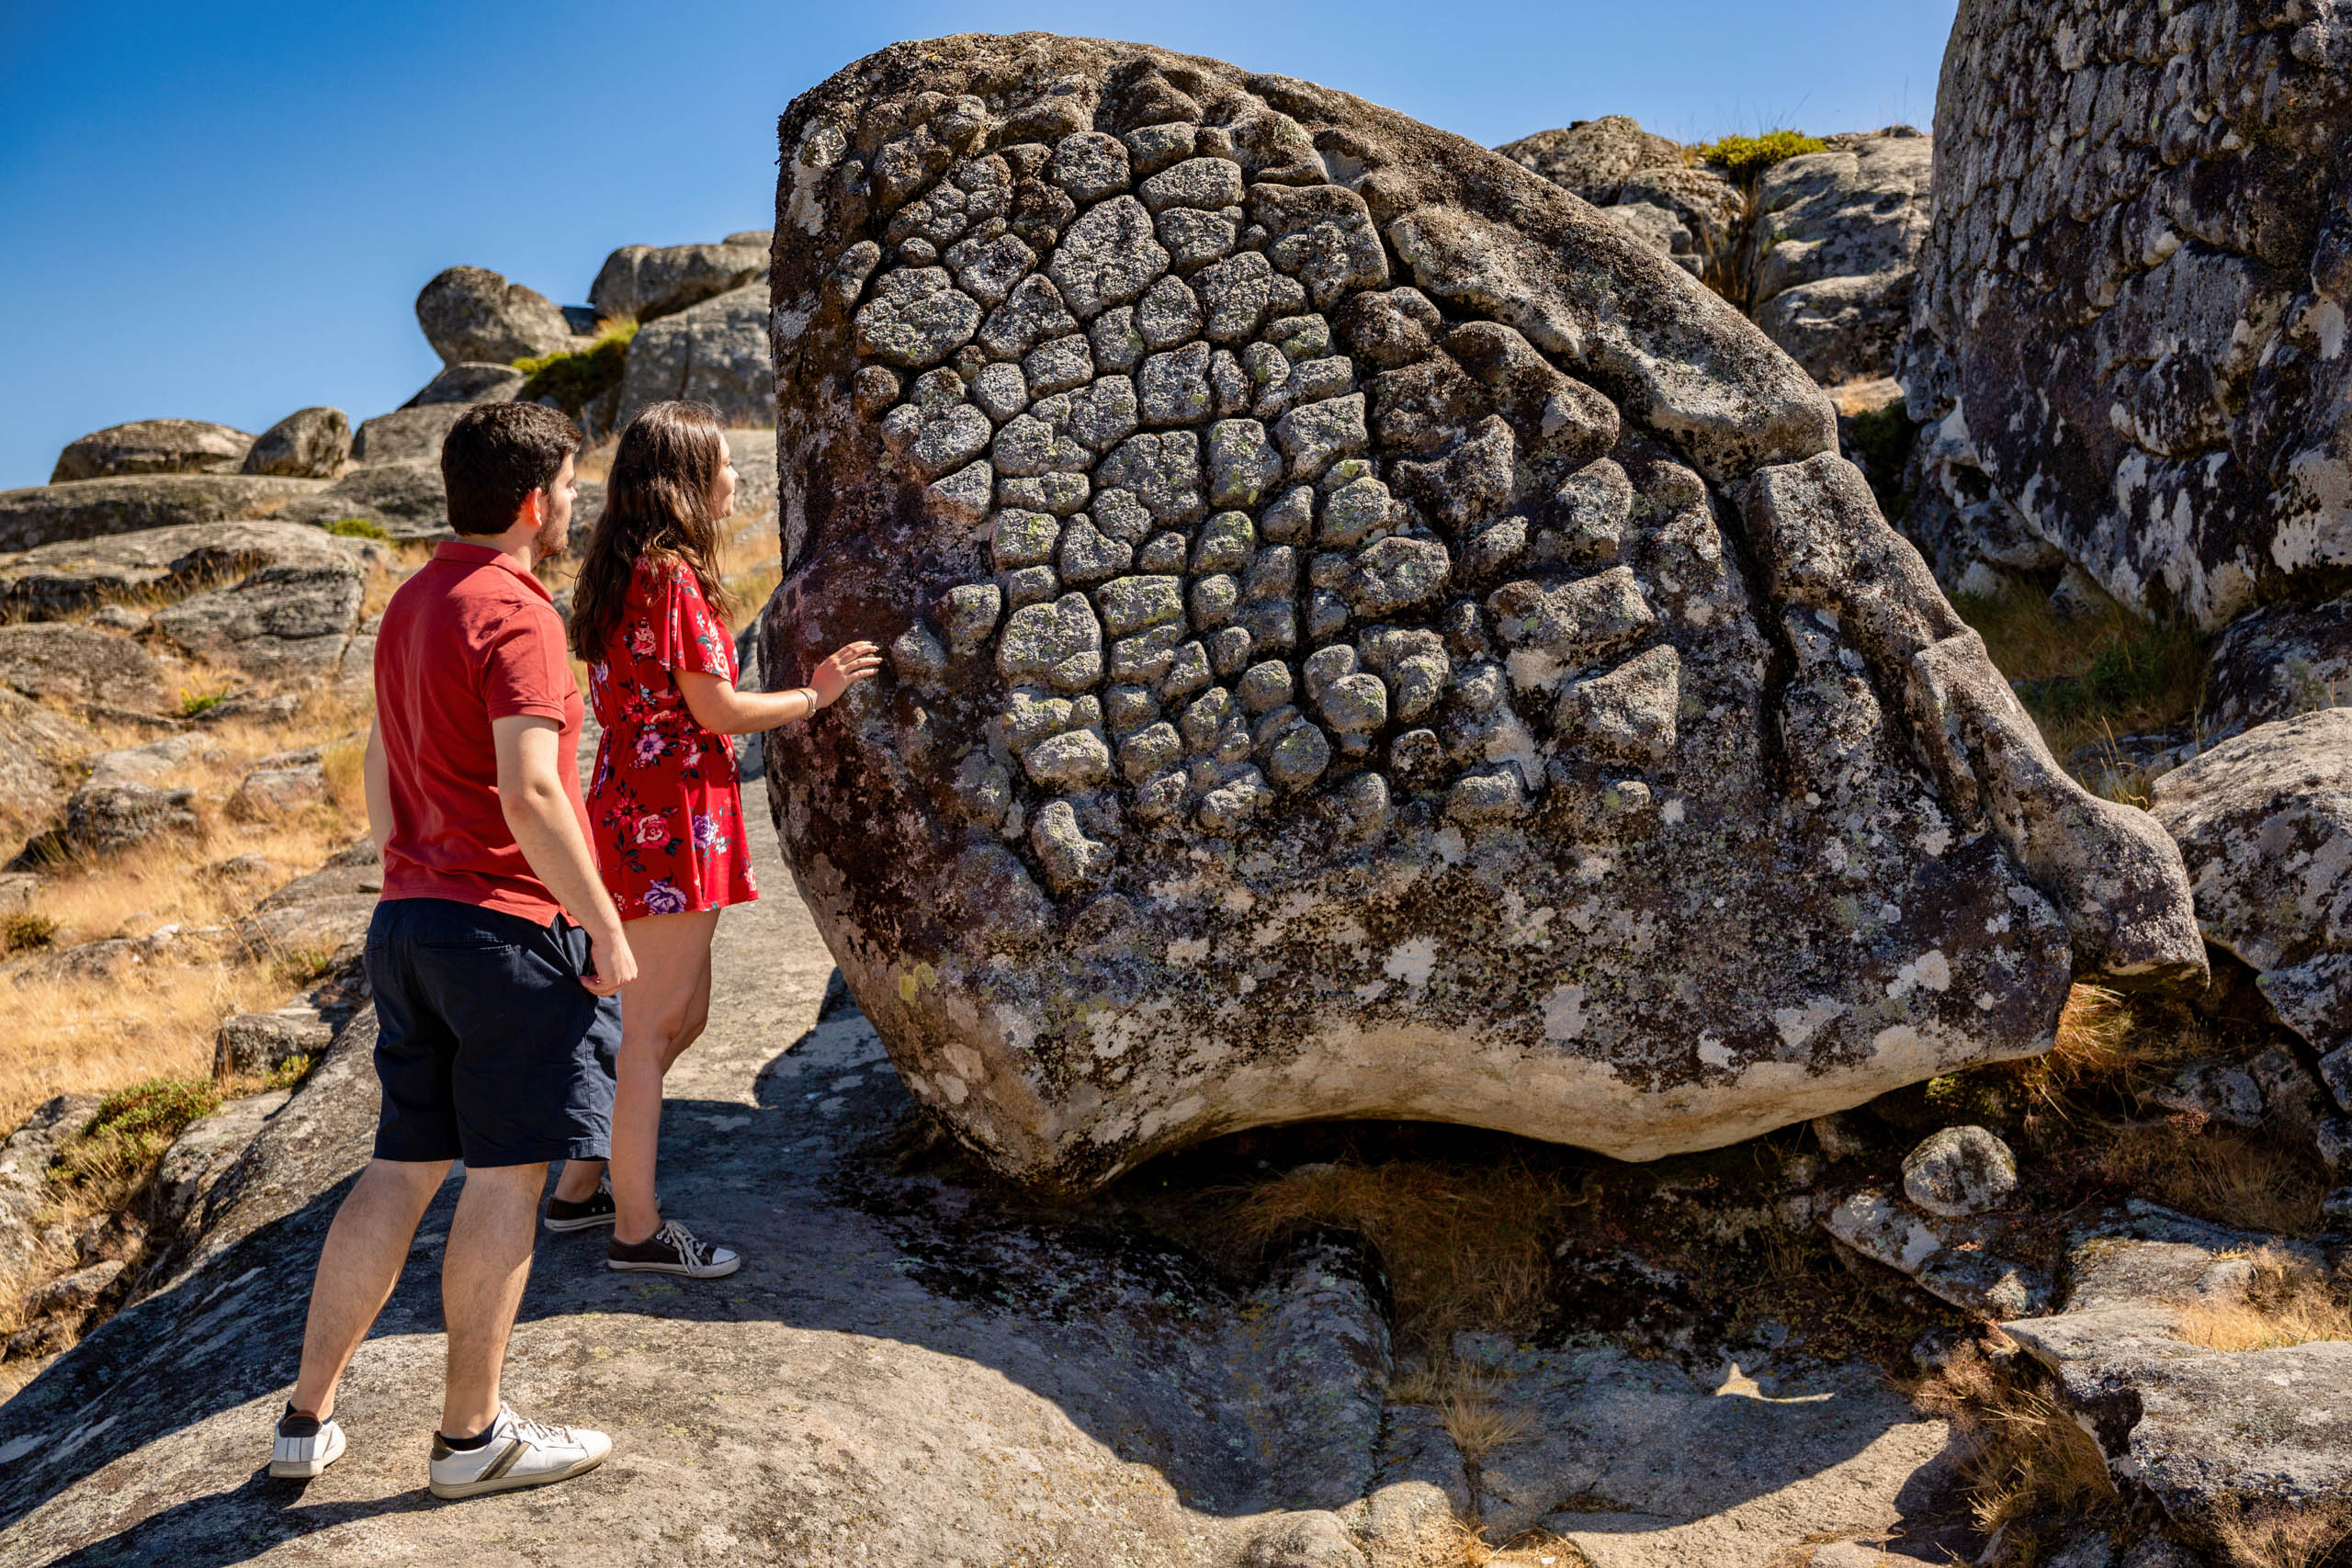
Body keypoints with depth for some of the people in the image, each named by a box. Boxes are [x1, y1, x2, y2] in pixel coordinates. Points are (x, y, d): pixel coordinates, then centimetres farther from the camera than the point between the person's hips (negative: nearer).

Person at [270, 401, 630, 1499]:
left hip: (408, 919, 9)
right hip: (508, 929, -9)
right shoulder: (515, 613, -14)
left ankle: (308, 1418, 22)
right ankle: (472, 1436, 13)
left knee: (402, 1171, 15)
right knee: (506, 1179, 3)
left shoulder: (411, 604, 14)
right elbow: (529, 795, -22)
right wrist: (606, 927, -15)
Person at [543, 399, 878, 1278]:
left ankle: (580, 1188, 28)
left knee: (680, 1017, 18)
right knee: (651, 1029, -1)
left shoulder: (621, 576, 15)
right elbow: (718, 711, -14)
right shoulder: (673, 578, -15)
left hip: (633, 811, 10)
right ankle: (638, 1230, 10)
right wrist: (814, 694, 0)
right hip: (671, 820, -10)